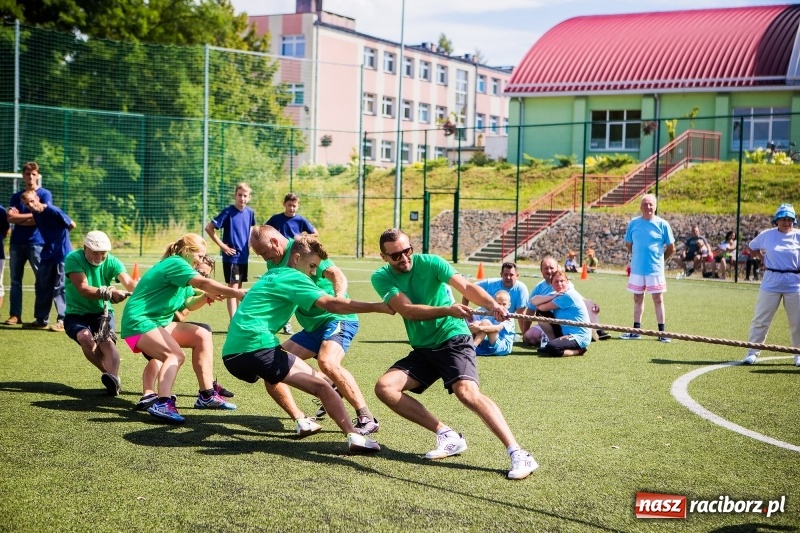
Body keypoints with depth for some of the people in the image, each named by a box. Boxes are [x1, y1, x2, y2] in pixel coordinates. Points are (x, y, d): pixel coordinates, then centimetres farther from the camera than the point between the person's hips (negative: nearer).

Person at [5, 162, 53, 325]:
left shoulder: (45, 194, 2)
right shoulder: (16, 196, 13)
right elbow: (10, 218, -1)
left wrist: (19, 218, -3)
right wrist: (32, 214, -8)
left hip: (37, 243, -4)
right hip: (17, 243, 4)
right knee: (15, 280, 4)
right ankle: (15, 315, 8)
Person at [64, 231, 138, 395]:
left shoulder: (112, 262, -7)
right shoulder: (73, 259, -14)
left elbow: (128, 282, -25)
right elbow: (84, 289, -27)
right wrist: (109, 293, -43)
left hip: (102, 313, 1)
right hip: (76, 315, -1)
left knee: (107, 341, -28)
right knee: (86, 339, -31)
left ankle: (113, 379, -47)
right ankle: (113, 374, -22)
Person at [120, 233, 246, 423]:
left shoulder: (178, 268, 17)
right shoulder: (175, 263, -14)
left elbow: (186, 305, 15)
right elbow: (203, 283, -29)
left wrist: (208, 296, -3)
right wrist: (237, 293, -32)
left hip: (159, 322, 10)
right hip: (139, 322, -10)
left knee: (202, 335, 2)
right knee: (175, 355, -29)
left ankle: (207, 395, 1)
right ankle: (162, 404, -44)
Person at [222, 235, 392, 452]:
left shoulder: (272, 275, 24)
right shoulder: (293, 278, -2)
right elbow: (331, 304, -14)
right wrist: (378, 307, -14)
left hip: (232, 353, 10)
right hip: (256, 347, -10)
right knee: (320, 385, -12)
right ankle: (354, 436, -20)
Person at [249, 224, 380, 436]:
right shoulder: (274, 263, 11)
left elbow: (336, 274, -27)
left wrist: (339, 298, -47)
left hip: (337, 318, -9)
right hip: (312, 327, 9)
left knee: (327, 362, -34)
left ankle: (366, 419, -26)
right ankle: (301, 420, -6)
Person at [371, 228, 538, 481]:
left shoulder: (430, 262, -8)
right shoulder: (381, 277, -2)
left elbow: (465, 286, -21)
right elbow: (407, 310, -17)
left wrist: (492, 304, -41)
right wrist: (448, 310, -33)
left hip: (454, 340, -5)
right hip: (422, 350, 5)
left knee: (467, 391, -28)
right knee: (385, 387, -14)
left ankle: (518, 455, -29)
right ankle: (447, 436, -8)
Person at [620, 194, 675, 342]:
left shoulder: (662, 224, -5)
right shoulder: (634, 223, 2)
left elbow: (671, 248, 2)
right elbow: (628, 244, 15)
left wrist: (659, 259, 7)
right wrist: (637, 257, 12)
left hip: (655, 269, -3)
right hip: (637, 268, 3)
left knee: (658, 299, 1)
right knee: (637, 298, 11)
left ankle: (662, 332, 5)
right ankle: (636, 331, 19)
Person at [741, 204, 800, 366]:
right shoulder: (767, 235, 1)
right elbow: (751, 248, 18)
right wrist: (763, 258, 6)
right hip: (770, 283, 0)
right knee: (760, 319, 1)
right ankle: (753, 352, 6)